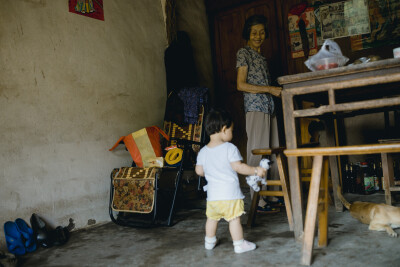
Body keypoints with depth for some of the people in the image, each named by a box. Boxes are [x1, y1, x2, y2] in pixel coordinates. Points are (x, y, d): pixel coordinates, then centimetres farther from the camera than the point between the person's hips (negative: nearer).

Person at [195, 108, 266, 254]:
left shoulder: (203, 152, 3)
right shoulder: (230, 148, -12)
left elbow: (199, 171, 8)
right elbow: (238, 167, -16)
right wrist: (256, 170, -6)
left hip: (212, 194, 5)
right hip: (230, 194, -5)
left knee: (212, 218, 20)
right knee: (234, 219, 3)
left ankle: (209, 242, 35)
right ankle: (239, 244, 12)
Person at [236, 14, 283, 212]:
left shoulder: (261, 55, 23)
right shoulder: (243, 53, -1)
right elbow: (241, 85, -10)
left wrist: (278, 91, 11)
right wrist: (270, 89, -12)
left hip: (269, 108, 8)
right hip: (255, 108, -8)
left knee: (273, 153, 7)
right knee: (257, 153, -10)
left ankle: (274, 195, 15)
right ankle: (258, 201, -6)